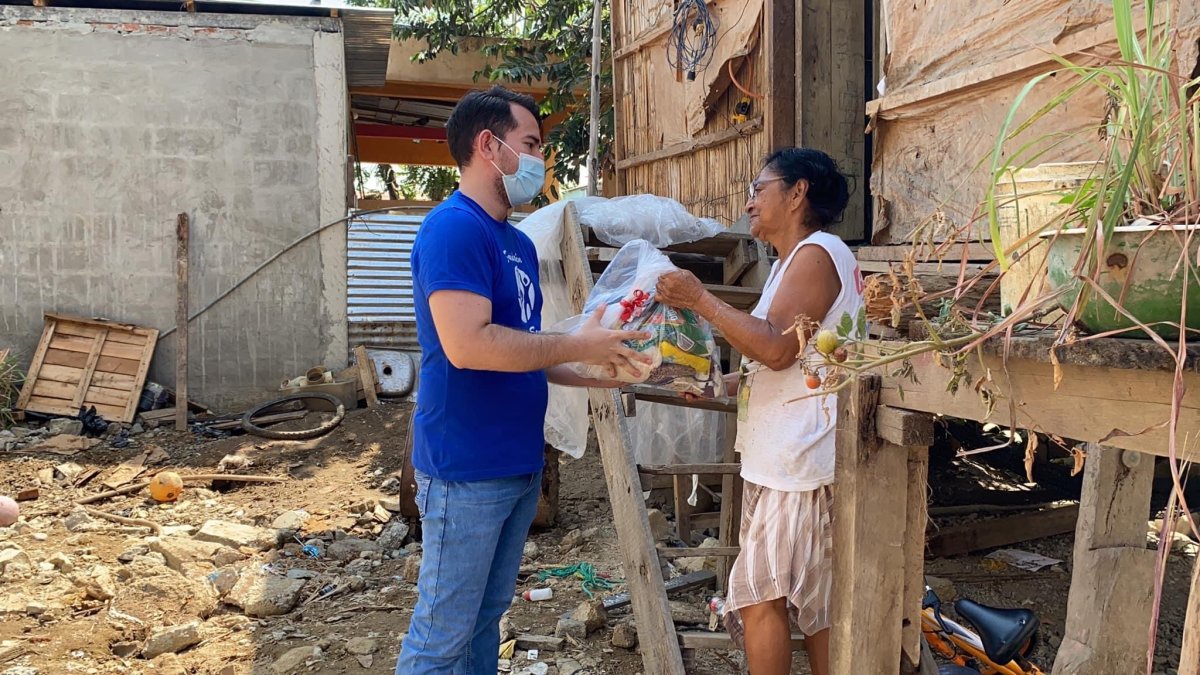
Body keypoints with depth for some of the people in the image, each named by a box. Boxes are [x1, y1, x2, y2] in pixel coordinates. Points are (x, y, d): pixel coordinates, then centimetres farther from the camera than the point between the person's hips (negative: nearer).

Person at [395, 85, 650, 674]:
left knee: (487, 617, 19)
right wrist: (578, 346, -17)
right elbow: (466, 344, -26)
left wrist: (596, 373, 5)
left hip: (519, 465, 9)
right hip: (466, 471, -9)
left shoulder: (519, 243, 13)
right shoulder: (454, 227, -15)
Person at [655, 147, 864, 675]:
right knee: (812, 599, 15)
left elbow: (777, 348, -23)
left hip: (802, 461, -10)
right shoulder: (793, 261, 20)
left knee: (761, 595, -5)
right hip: (786, 457, 10)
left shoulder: (816, 254, -12)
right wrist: (721, 384, 11)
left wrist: (699, 300, -18)